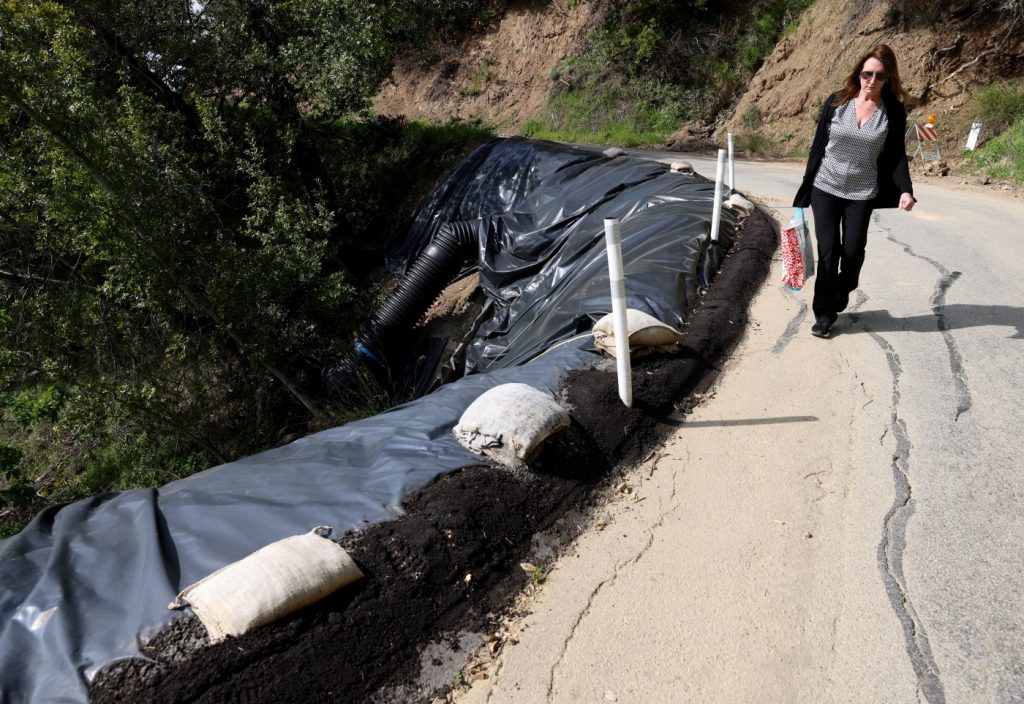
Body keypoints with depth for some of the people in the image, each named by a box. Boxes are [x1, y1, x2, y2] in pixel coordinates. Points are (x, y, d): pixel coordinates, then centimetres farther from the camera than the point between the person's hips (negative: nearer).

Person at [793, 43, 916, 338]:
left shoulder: (893, 110, -2)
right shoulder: (836, 101, -3)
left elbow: (896, 155, 0)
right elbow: (818, 145, 2)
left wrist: (905, 189, -17)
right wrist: (805, 189, 1)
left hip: (861, 193, 1)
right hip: (825, 189, 0)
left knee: (852, 251, 4)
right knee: (828, 250, -4)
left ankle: (841, 294, 34)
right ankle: (824, 312, 7)